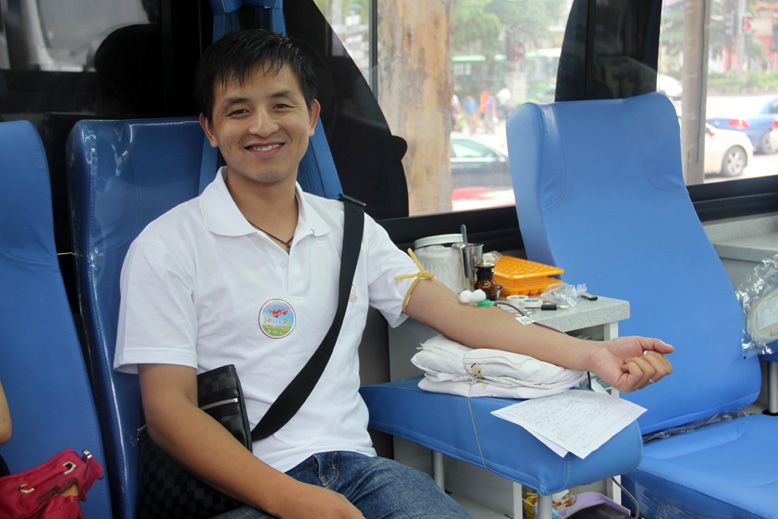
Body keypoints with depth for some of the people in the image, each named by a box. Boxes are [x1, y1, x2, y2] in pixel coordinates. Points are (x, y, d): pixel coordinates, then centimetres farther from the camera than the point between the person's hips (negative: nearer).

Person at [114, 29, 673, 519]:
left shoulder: (349, 228, 16)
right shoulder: (167, 247, 1)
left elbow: (460, 315, 12)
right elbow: (168, 410, -6)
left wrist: (590, 353, -2)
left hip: (354, 465, 4)